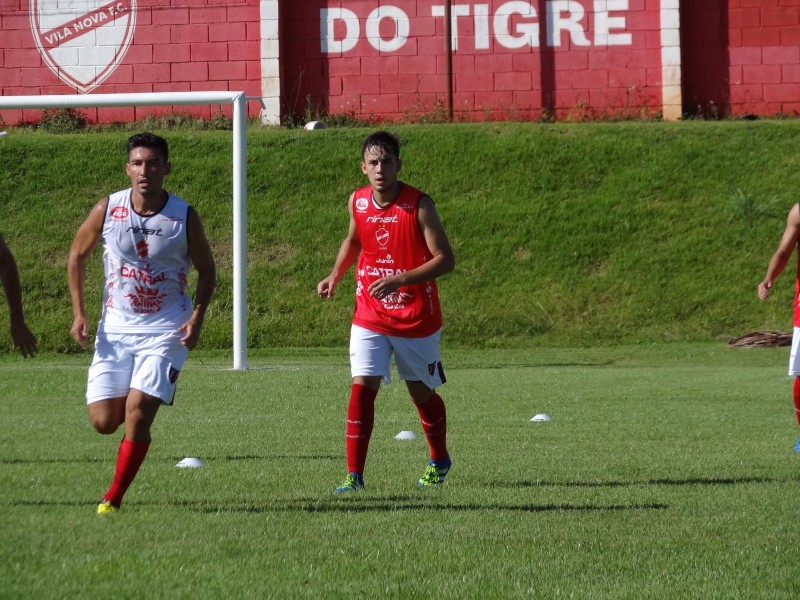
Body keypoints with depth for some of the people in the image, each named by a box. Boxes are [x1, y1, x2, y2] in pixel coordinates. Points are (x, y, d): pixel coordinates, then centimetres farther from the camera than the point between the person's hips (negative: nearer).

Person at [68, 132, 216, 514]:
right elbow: (77, 256, 9)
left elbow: (206, 270, 5)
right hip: (115, 328, 2)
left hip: (166, 330, -2)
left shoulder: (184, 217, -8)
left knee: (137, 414, -15)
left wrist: (197, 317, -10)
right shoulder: (107, 210, -5)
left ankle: (113, 499, -1)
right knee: (103, 421, -3)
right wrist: (78, 313, 1)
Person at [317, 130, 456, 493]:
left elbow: (445, 259, -17)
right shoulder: (357, 202, -2)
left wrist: (400, 279, -27)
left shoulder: (419, 205, -16)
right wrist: (335, 276, 6)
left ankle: (439, 461, 39)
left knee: (422, 393, 13)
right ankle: (354, 475, -13)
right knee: (362, 386, -14)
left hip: (416, 320, -2)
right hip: (370, 318, 3)